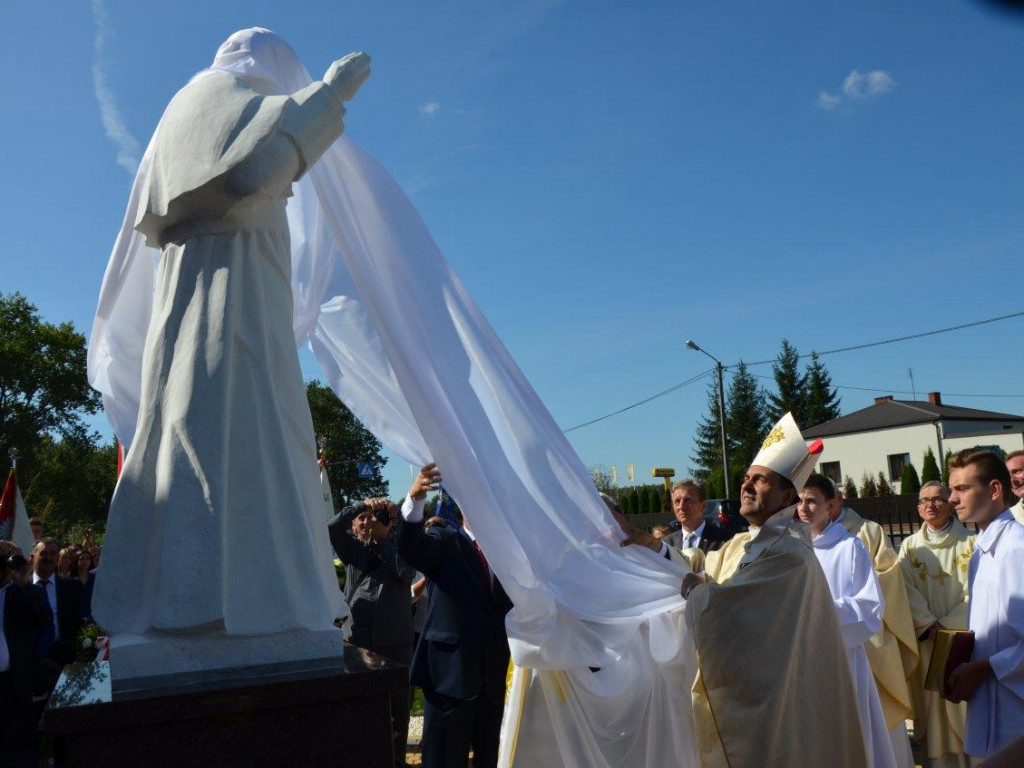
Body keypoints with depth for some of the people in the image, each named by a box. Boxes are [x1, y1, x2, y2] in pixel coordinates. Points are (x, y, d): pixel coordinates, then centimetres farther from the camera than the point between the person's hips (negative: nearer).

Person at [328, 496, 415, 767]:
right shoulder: (352, 548, 9)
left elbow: (406, 573, -15)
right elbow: (331, 527, -8)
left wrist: (382, 539, -9)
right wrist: (361, 505, -8)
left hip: (395, 640, -1)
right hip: (358, 638, 2)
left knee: (396, 705, 7)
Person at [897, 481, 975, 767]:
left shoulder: (968, 543, -2)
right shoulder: (910, 547, 5)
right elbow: (908, 592, -1)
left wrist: (947, 625, -11)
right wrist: (930, 625, -12)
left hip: (961, 635, -2)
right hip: (925, 640, 2)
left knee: (963, 700, 1)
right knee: (933, 699, 4)